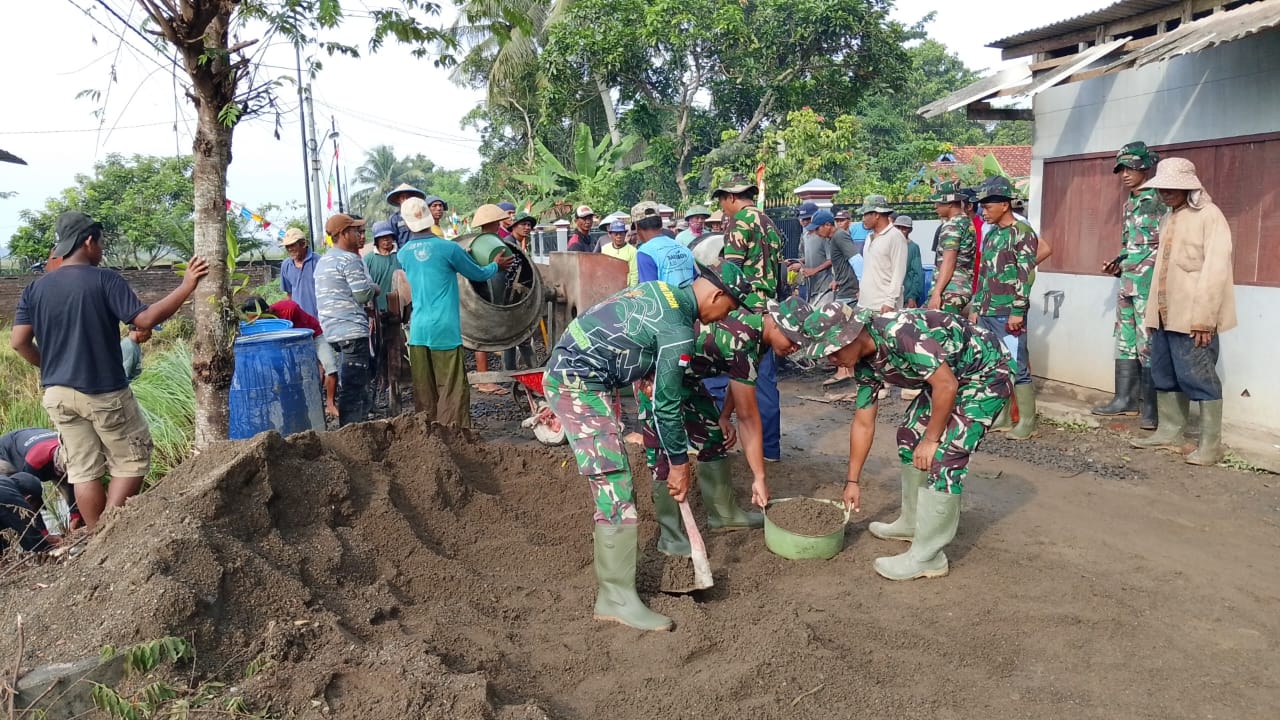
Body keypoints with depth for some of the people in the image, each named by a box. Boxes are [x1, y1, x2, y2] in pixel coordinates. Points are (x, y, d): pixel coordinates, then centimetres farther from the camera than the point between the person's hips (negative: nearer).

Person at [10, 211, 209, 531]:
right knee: (133, 459, 9)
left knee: (83, 469, 12)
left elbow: (19, 342, 3)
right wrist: (187, 286, -15)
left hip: (57, 393, 6)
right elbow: (145, 319, -20)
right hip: (103, 391, -6)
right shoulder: (105, 280, -12)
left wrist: (49, 365, 20)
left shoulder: (35, 288, 5)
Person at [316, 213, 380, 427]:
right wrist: (375, 289, 6)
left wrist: (365, 309, 19)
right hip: (352, 330, -10)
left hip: (334, 329, 10)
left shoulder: (324, 261, 20)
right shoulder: (350, 259, -10)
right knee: (354, 387, -7)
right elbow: (363, 294, -14)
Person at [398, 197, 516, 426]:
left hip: (418, 329, 5)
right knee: (452, 388, 0)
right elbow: (478, 274, 6)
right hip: (444, 329, -5)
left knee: (424, 390, 11)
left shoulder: (403, 253, 7)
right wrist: (497, 265, 26)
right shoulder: (448, 248, -8)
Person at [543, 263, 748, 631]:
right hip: (580, 384, -10)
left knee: (613, 481, 18)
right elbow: (667, 405, -11)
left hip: (565, 370, 10)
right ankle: (617, 598, -6)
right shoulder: (679, 331, -15)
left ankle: (609, 570, 30)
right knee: (616, 487, -10)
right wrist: (679, 464, -1)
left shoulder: (658, 290, 11)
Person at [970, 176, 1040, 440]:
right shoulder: (990, 234, 16)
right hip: (987, 313, 8)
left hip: (1008, 314, -8)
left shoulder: (1023, 233, -7)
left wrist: (1017, 311, -17)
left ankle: (1027, 421, 2)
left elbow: (1025, 276, -13)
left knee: (1017, 367, -4)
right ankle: (1001, 415, 18)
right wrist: (976, 307, 15)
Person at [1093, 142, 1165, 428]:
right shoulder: (1129, 203, 16)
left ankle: (1152, 408, -1)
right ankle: (1125, 398, 22)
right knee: (1125, 342, 13)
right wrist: (1118, 265, 12)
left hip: (1150, 283, -8)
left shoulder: (1159, 201, -9)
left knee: (1148, 345, -6)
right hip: (1127, 283, 9)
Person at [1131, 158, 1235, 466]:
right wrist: (1154, 311, 14)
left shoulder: (1209, 216, -8)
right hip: (1165, 315, 8)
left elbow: (1215, 270, -15)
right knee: (1165, 376, 12)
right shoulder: (1169, 218, 15)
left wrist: (1204, 318, -19)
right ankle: (1169, 433, 22)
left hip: (1192, 317, -8)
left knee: (1198, 379, -5)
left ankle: (1210, 445, 2)